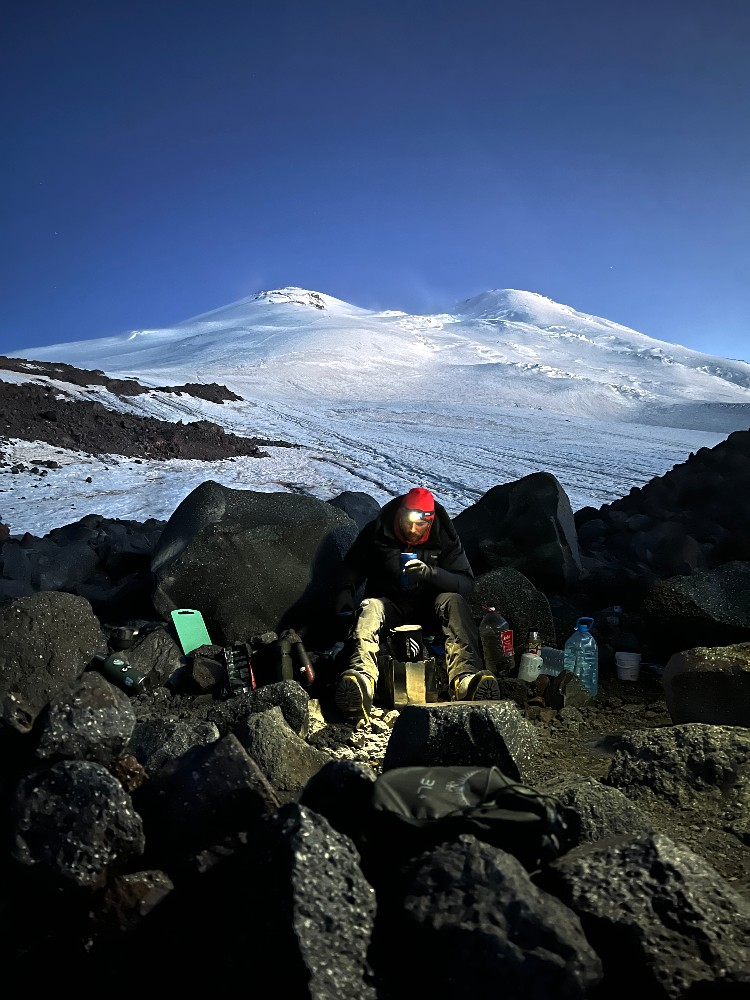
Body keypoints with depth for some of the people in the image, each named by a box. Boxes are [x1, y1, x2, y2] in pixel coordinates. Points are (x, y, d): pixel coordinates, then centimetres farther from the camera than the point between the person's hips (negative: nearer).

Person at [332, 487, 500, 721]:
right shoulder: (376, 532, -7)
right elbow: (353, 567, 6)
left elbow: (466, 583, -14)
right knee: (370, 608, -34)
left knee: (454, 602, -31)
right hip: (389, 603, 0)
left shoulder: (444, 537, -8)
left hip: (428, 605, 0)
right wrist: (344, 593, -16)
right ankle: (362, 677, -61)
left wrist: (430, 573, -33)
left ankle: (465, 678, -51)